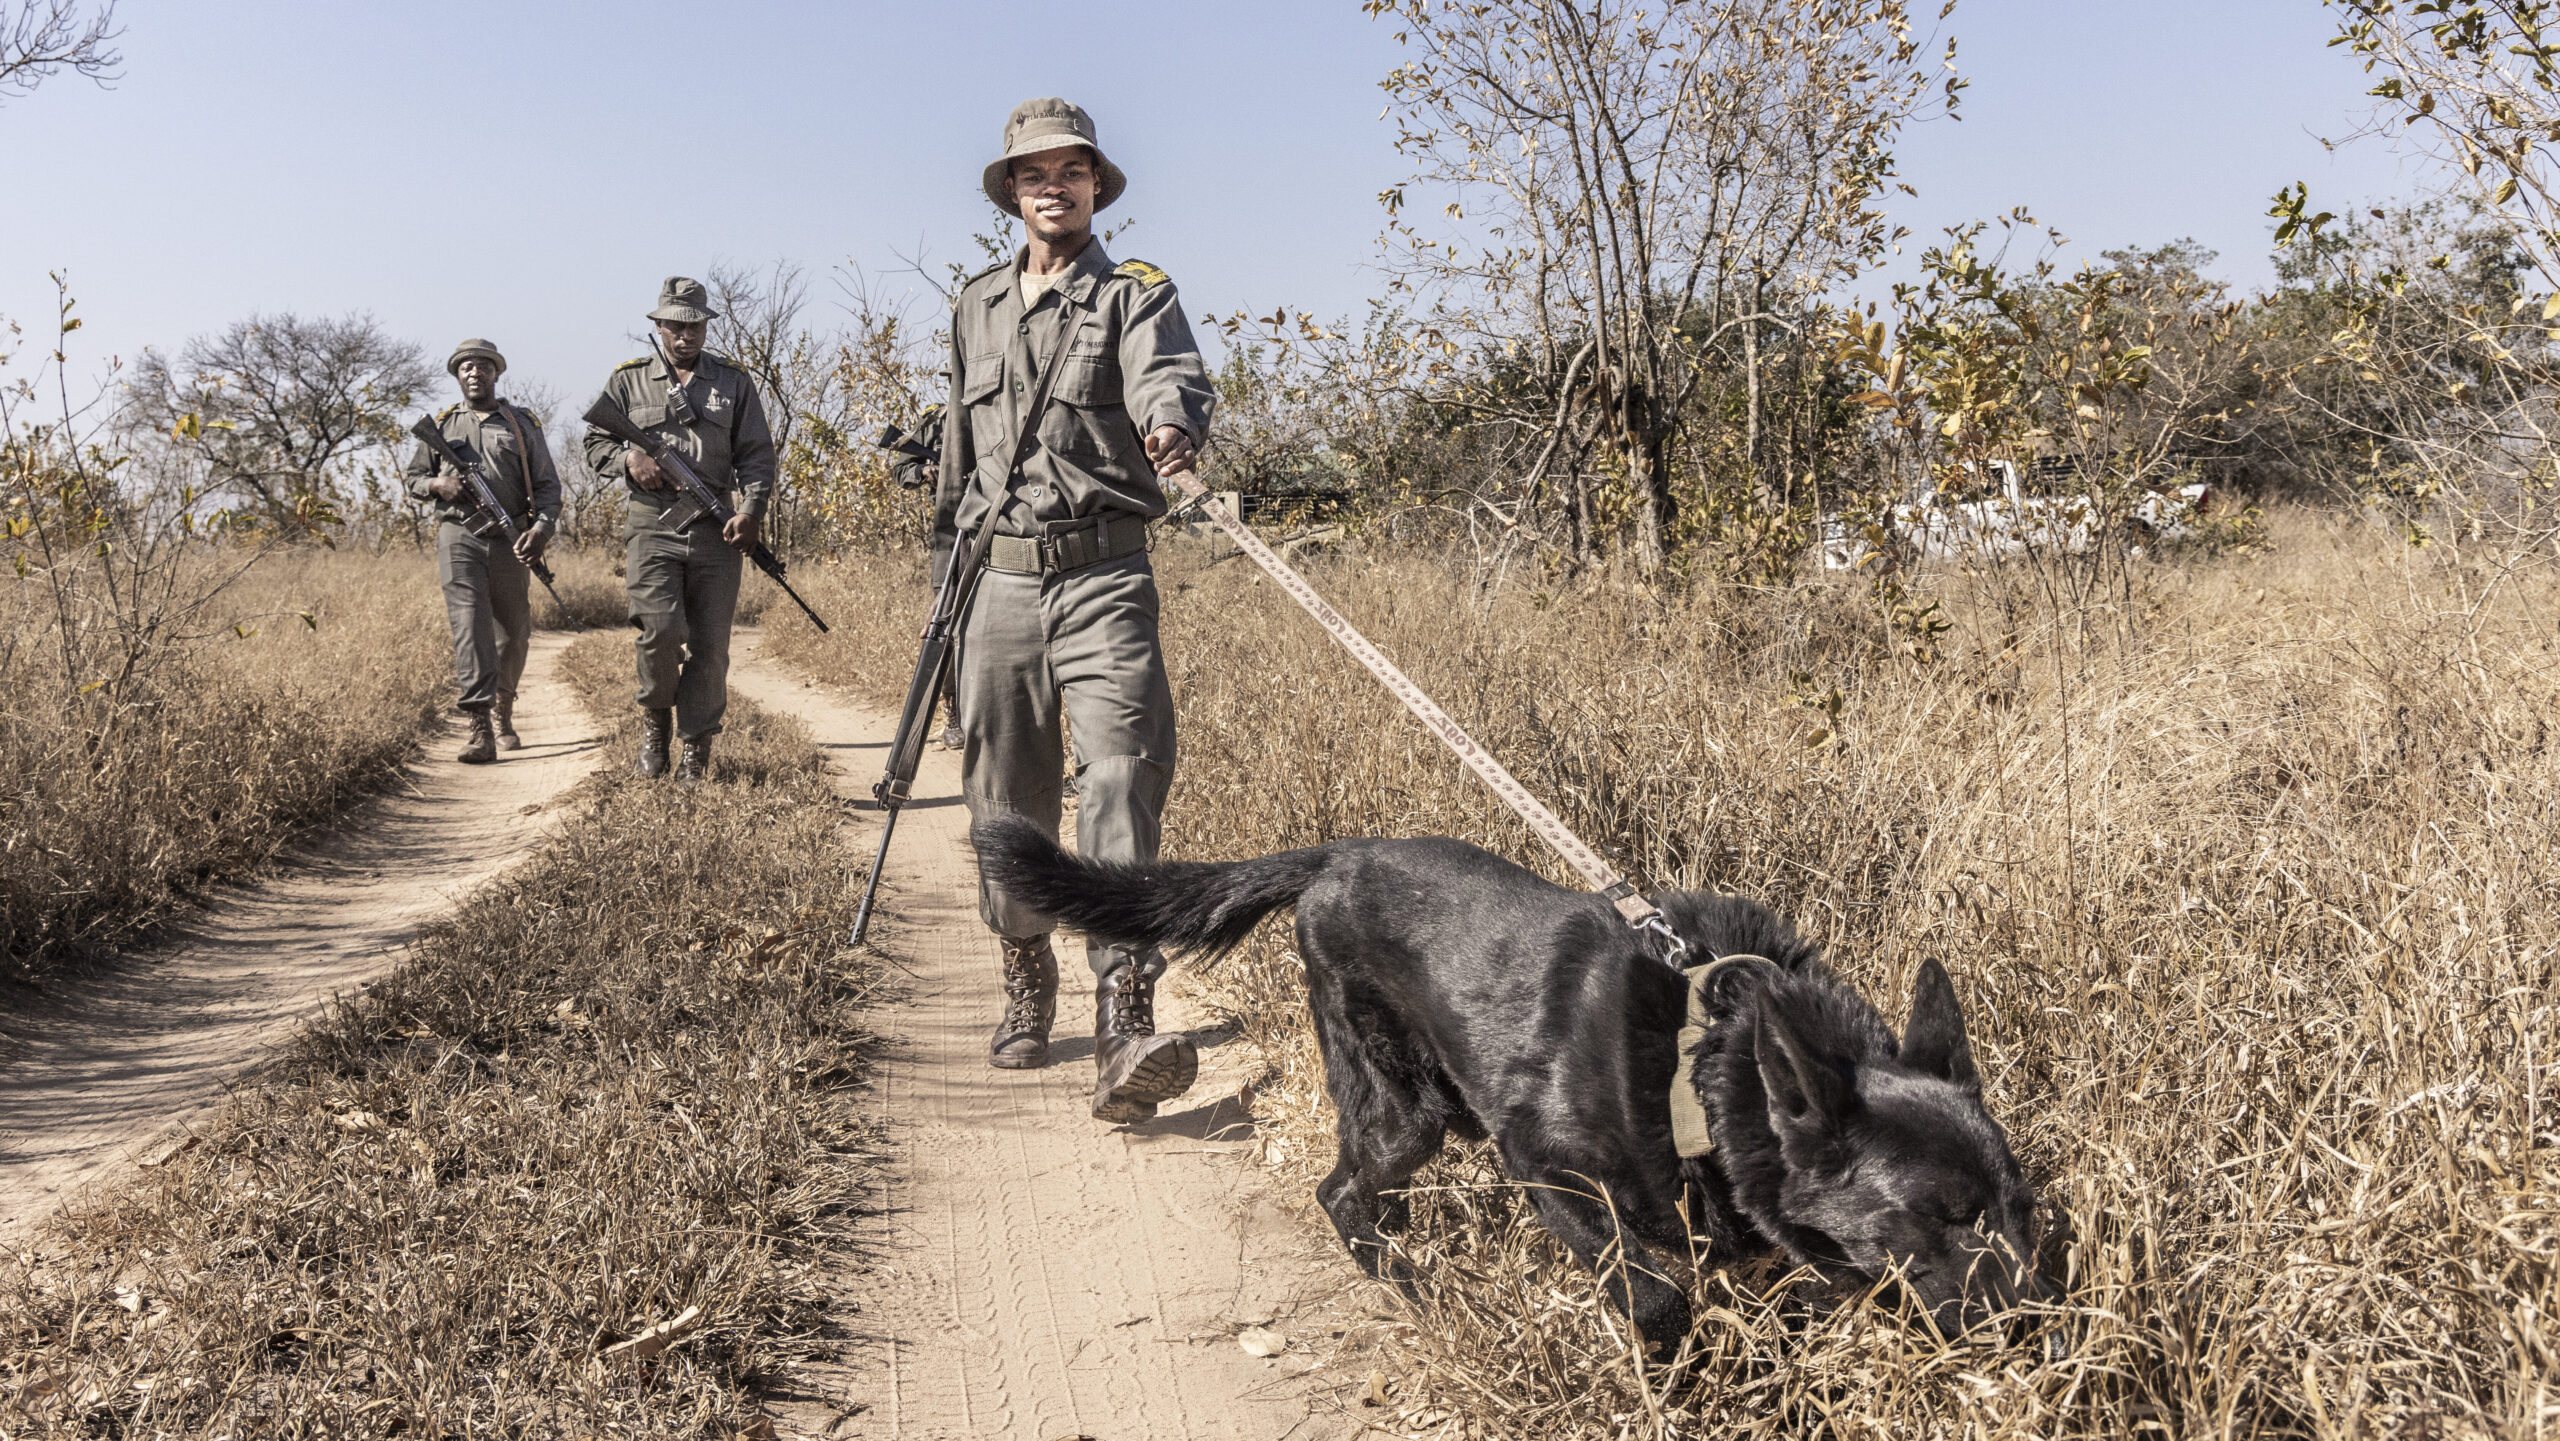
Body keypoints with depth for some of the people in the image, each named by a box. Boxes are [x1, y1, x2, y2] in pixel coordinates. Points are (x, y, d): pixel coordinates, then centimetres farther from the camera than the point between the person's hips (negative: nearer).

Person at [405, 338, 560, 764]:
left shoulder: (522, 424, 11)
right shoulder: (441, 425, 13)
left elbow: (547, 485, 6)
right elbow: (414, 480, 20)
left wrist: (542, 528, -11)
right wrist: (437, 484, -4)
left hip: (510, 541, 1)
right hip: (459, 537, -1)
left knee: (512, 634, 8)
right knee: (469, 624, -15)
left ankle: (502, 713, 31)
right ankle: (480, 729, -21)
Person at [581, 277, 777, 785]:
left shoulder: (734, 382, 14)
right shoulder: (627, 381, 12)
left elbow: (756, 454, 9)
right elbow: (595, 443, 16)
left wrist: (753, 509, -7)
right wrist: (629, 458, -7)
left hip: (716, 532, 1)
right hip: (651, 526, -1)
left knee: (709, 645, -2)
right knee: (661, 629, -18)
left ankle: (696, 749, 8)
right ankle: (655, 719, 9)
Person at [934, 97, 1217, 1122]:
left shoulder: (1136, 296, 3)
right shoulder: (975, 308, 18)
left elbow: (1172, 376, -19)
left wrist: (1171, 422, -43)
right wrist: (945, 572, 25)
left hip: (1103, 577, -4)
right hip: (1002, 577, 5)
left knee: (1124, 775, -18)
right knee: (1005, 793, 9)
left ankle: (1124, 1026, -23)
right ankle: (1026, 981, 28)